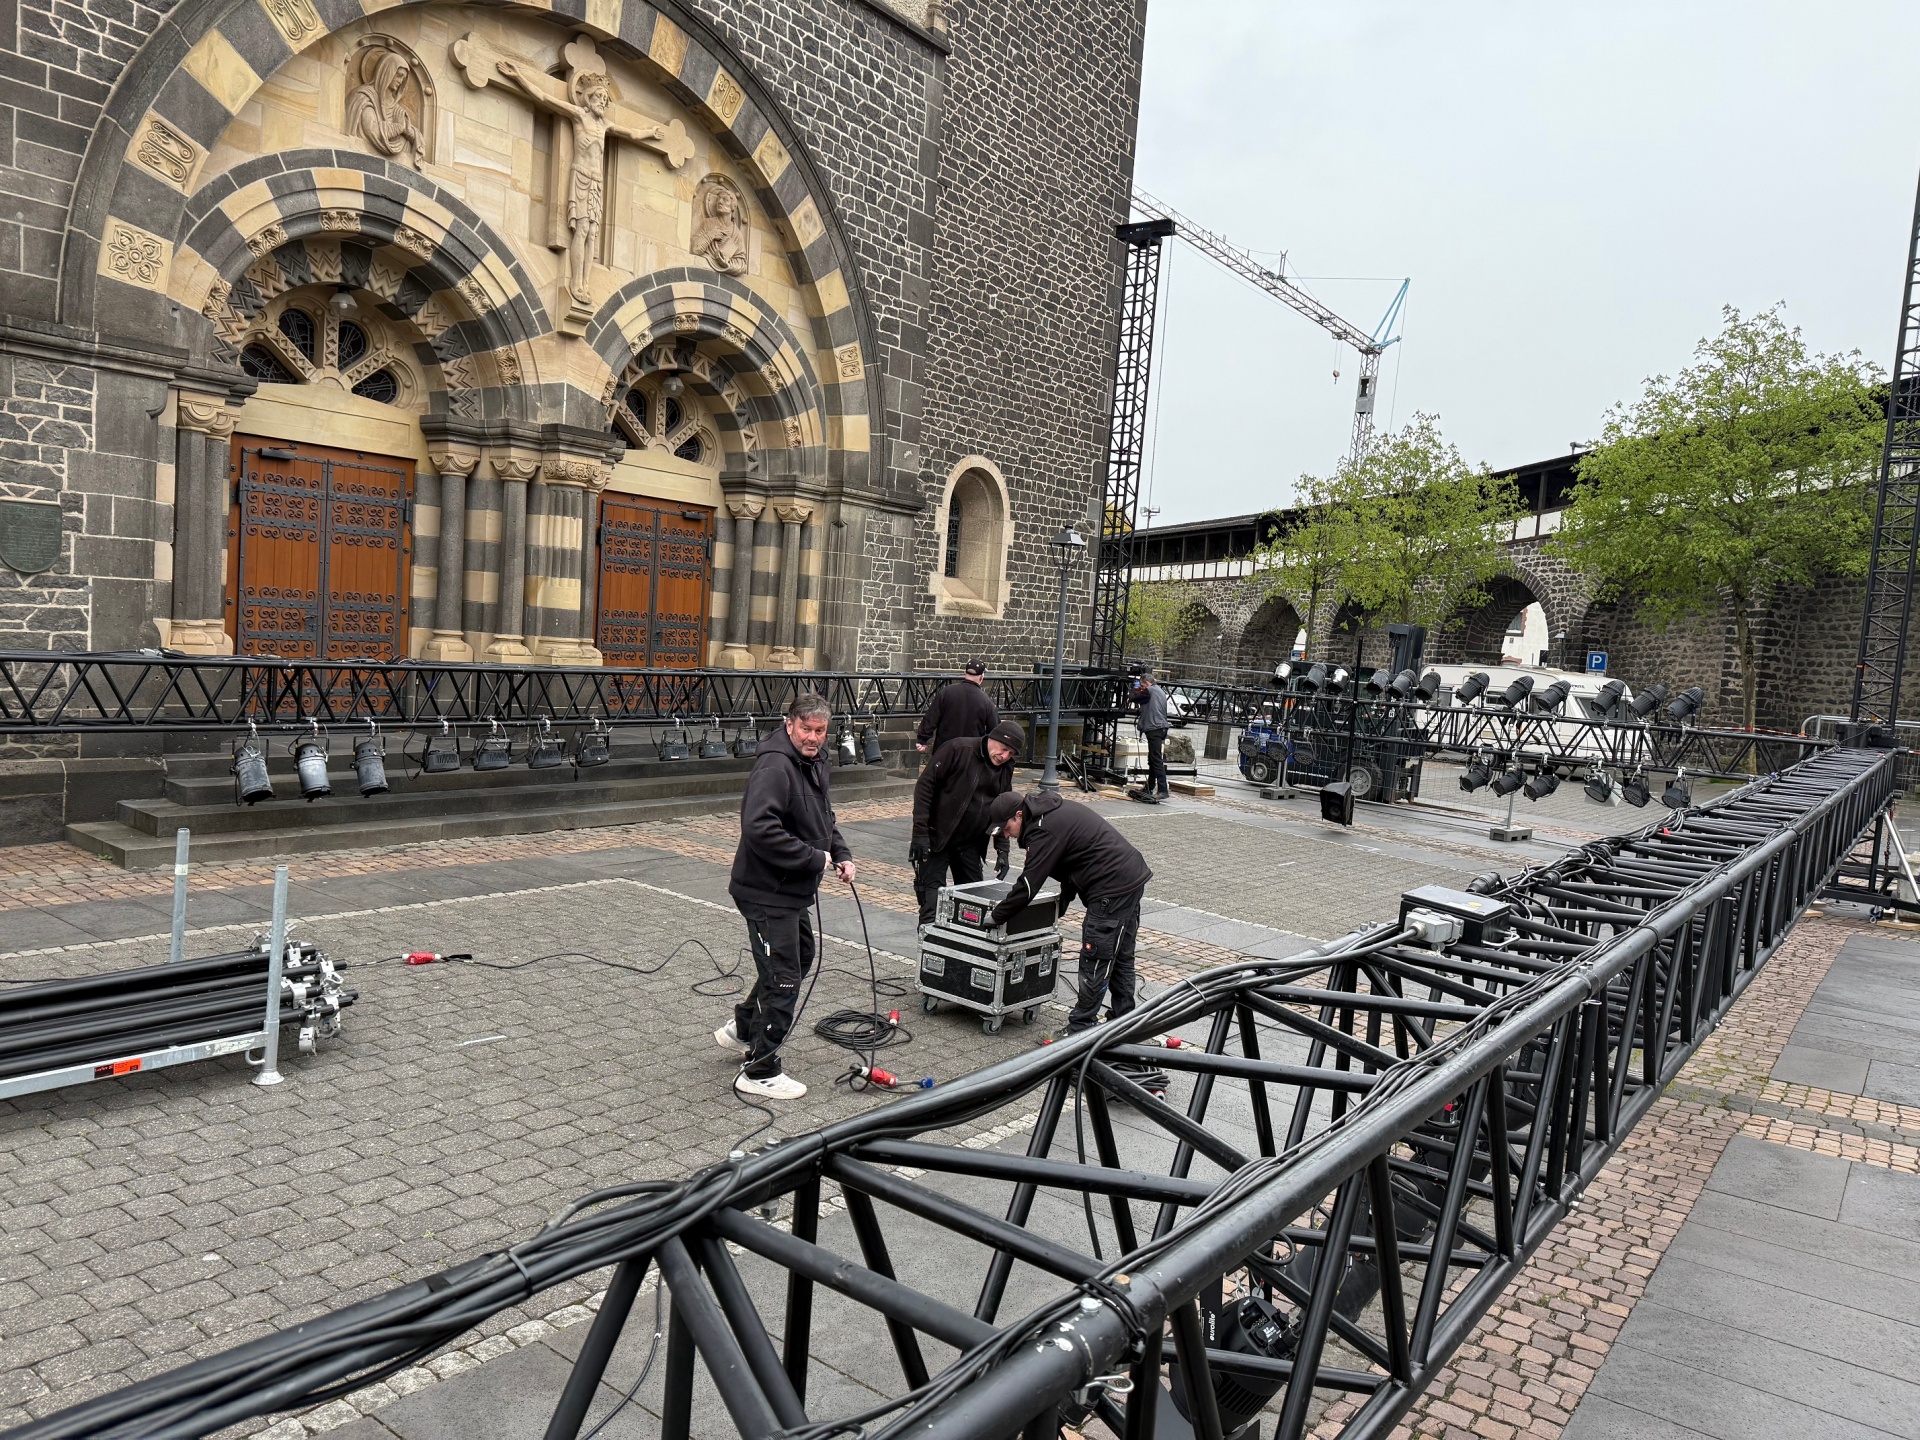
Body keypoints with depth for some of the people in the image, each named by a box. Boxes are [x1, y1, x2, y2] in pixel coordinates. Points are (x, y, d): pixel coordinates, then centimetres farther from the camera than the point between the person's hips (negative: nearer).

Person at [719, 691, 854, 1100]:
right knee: (783, 978, -3)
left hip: (792, 891, 11)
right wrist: (813, 858, -26)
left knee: (801, 956, 26)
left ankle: (742, 1029, 41)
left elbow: (824, 820, 24)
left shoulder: (814, 766, 10)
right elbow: (759, 829, -34)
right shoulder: (775, 766, -23)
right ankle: (760, 1073, 11)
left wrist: (841, 854, 7)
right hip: (768, 893, -10)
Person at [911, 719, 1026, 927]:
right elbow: (925, 785, -16)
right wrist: (920, 831, -20)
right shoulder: (958, 749, -15)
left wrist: (1003, 851, 6)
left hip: (971, 843, 6)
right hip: (937, 838, -6)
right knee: (931, 899, -6)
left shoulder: (1005, 769, 5)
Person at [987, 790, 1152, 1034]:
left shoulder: (1043, 830, -16)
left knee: (1095, 961, -4)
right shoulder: (1054, 812, 15)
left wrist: (996, 916, -5)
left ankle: (1081, 1028, 3)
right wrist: (1062, 902, 22)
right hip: (1132, 878, 11)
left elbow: (1028, 885, -16)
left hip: (1112, 890, -11)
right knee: (1120, 958, 18)